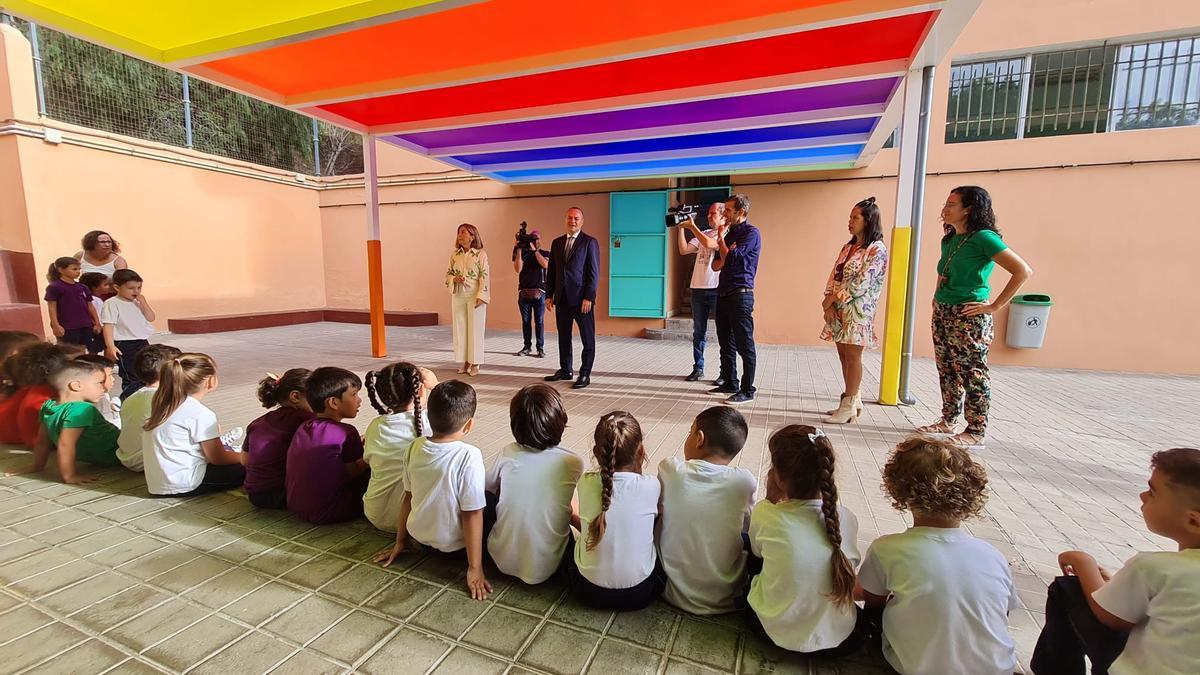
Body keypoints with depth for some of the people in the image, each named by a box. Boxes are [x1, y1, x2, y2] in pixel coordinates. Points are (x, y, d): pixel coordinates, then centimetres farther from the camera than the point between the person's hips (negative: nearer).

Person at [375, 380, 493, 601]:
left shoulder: (416, 446, -10)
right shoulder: (468, 456, -27)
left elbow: (408, 496, 1)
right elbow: (472, 515, -23)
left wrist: (400, 542, 14)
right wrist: (475, 568, -14)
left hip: (419, 535, 6)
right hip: (453, 545, -6)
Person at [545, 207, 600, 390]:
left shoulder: (590, 242, -2)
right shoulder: (557, 243, 14)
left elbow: (594, 272, -7)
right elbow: (551, 271, 15)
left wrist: (588, 297, -14)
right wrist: (549, 295, 9)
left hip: (581, 298, -5)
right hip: (562, 298, 6)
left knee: (588, 339, 1)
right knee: (563, 337, 12)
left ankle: (585, 374, 9)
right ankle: (565, 370, 23)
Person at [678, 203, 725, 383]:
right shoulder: (703, 234, 16)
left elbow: (708, 243, -21)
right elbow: (684, 250, 8)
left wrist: (692, 226, -12)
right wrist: (681, 229, 2)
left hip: (717, 289, -6)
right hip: (698, 289, 6)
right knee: (699, 332, 11)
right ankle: (698, 368, 20)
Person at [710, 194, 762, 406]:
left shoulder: (751, 233, -6)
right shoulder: (729, 233, 18)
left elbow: (730, 259, -16)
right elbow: (716, 265, 16)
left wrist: (721, 238, -1)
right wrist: (725, 258, -6)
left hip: (741, 293, -8)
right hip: (723, 293, 9)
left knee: (744, 345, -4)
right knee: (726, 343, 12)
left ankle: (747, 390, 2)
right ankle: (730, 384, 22)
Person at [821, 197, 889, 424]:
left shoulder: (877, 250, -10)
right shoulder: (848, 247, 14)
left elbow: (861, 283, -17)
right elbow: (834, 276, 9)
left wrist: (832, 299, -12)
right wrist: (829, 304, -4)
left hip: (858, 311, -8)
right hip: (839, 310, 8)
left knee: (853, 356, -3)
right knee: (844, 356, 11)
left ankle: (849, 406, 5)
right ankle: (853, 401, 22)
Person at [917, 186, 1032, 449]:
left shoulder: (983, 237, -13)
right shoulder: (949, 239, 11)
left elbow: (1023, 271, -17)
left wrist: (994, 306, -16)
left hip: (969, 317, -8)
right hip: (942, 313, 8)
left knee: (973, 374, 0)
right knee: (947, 371, 14)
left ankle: (976, 432, 10)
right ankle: (948, 422, 25)